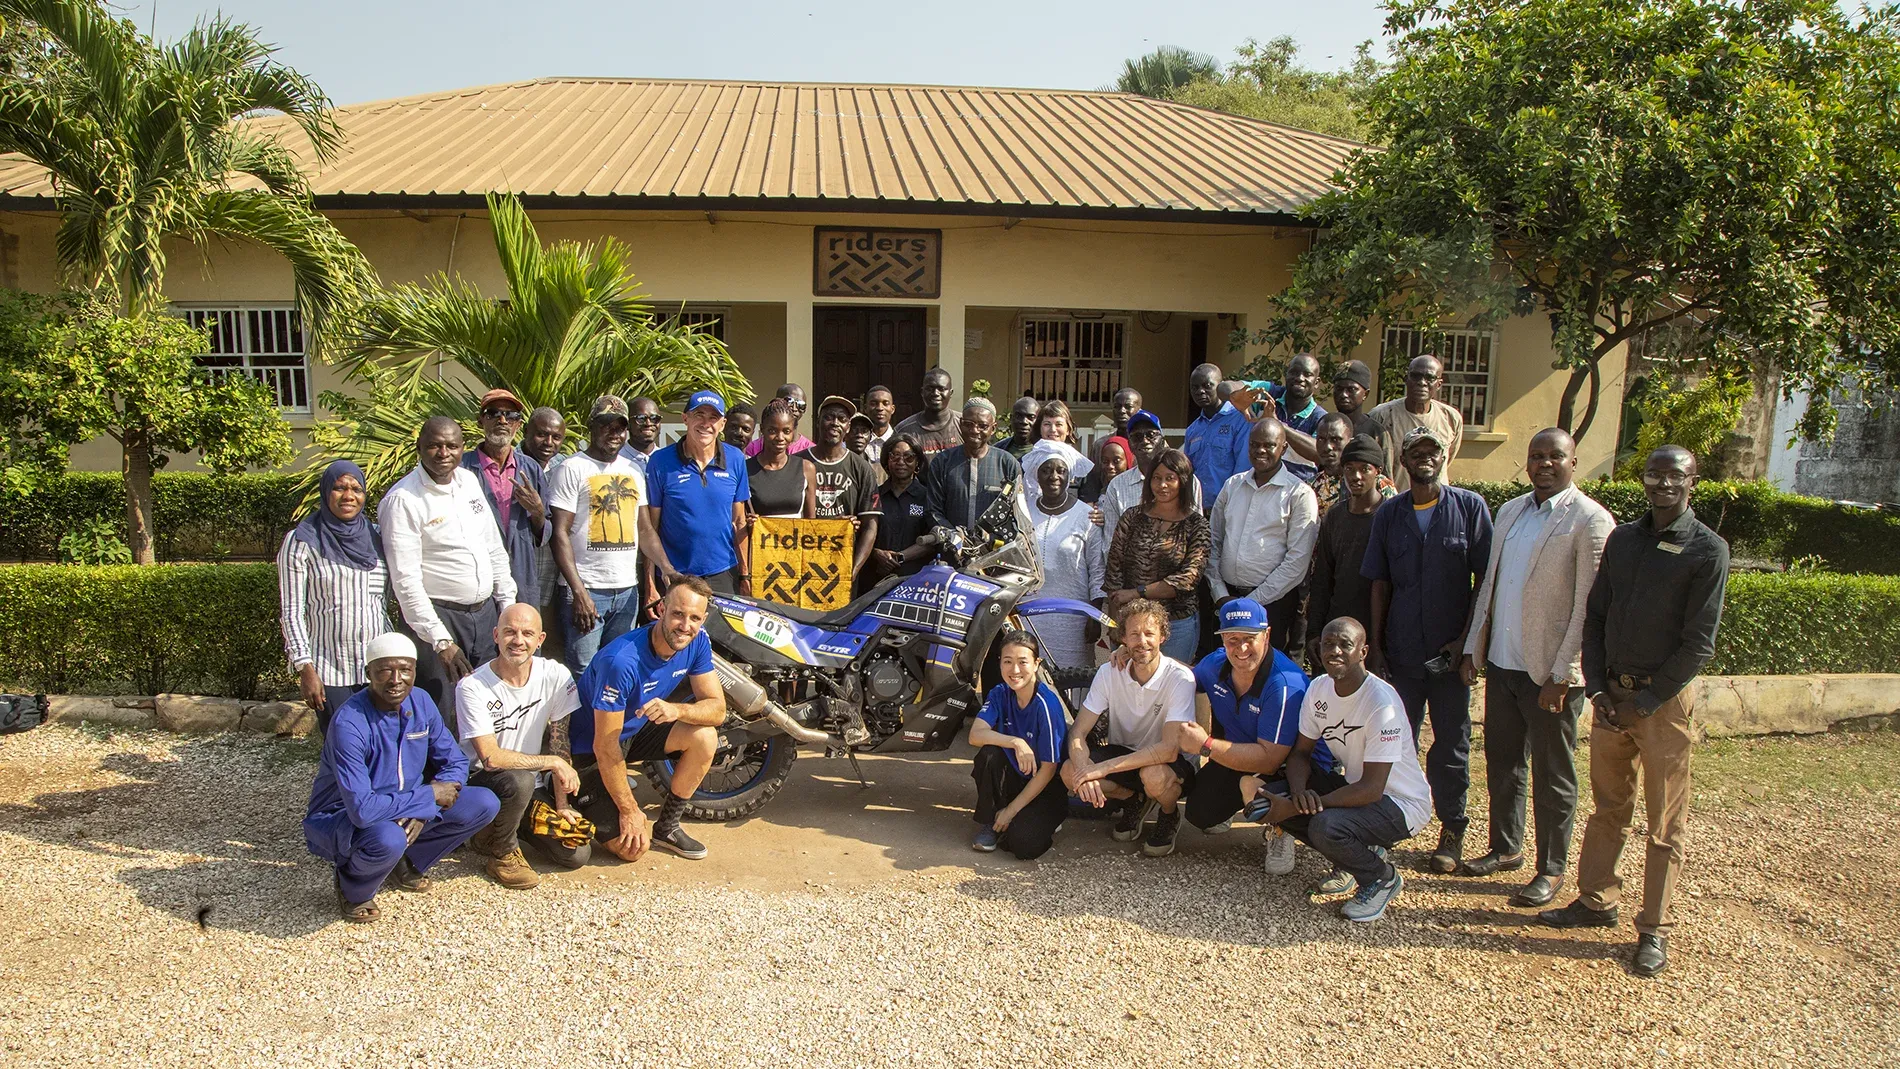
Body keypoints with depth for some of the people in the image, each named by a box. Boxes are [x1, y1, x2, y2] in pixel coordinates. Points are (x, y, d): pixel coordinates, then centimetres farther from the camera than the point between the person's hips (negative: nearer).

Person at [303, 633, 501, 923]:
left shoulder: (420, 701, -8)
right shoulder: (349, 724, -29)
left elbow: (455, 762, -1)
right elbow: (362, 810, -35)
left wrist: (419, 812, -19)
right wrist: (428, 796, -24)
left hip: (406, 811, 6)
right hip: (341, 819, -6)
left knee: (484, 804, -12)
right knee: (387, 839, -39)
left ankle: (404, 864, 8)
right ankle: (351, 889, -3)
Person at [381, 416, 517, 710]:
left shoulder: (470, 481, 7)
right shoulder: (403, 500, -13)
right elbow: (406, 580, -17)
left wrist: (508, 605, 11)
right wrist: (440, 641, -20)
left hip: (486, 611, 6)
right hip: (437, 616, -6)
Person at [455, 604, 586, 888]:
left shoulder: (556, 676, -8)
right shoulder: (472, 687, -18)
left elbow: (559, 743, -3)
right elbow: (491, 758, -22)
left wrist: (561, 806, -6)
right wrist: (554, 763, -18)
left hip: (531, 787, 4)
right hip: (479, 780, -4)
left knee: (576, 854, -9)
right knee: (519, 780, -37)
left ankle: (516, 822, 20)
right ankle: (498, 850, -5)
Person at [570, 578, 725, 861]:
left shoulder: (697, 641, -15)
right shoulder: (622, 661, -35)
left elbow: (717, 708, -14)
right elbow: (606, 747, -27)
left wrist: (676, 710, -36)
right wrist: (629, 810, -19)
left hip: (638, 729, 6)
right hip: (590, 748, -6)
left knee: (705, 737, -20)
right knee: (632, 847, -13)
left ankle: (666, 827, 0)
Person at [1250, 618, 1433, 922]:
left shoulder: (1381, 703, -27)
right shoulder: (1319, 689, -5)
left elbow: (1371, 790, -29)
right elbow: (1300, 752, 3)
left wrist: (1295, 808, -30)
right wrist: (1299, 792, -22)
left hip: (1401, 803, -7)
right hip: (1353, 784, 7)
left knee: (1325, 826, -34)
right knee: (1272, 799, -12)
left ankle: (1383, 878, -1)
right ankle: (1358, 854, 8)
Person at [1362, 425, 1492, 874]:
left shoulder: (1471, 508, -2)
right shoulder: (1388, 514, 6)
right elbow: (1380, 583, 8)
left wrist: (1467, 640, -9)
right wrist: (1376, 644, 4)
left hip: (1451, 652, -2)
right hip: (1400, 651, 2)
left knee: (1451, 744, 8)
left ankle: (1452, 830, 22)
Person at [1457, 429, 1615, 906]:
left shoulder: (1590, 520, -11)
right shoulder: (1510, 511, 10)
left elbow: (1589, 607, -14)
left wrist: (1560, 675, -16)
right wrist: (1472, 648, 9)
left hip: (1550, 672, -6)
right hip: (1501, 663, 6)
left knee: (1552, 775, 7)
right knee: (1501, 761, 17)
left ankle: (1552, 868, 21)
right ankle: (1506, 848, 34)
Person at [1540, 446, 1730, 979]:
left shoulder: (1707, 550, -7)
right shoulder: (1621, 539, 8)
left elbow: (1699, 644, -10)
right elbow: (1594, 617, 9)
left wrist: (1644, 702, -11)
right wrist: (1597, 689, -1)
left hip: (1663, 700, -4)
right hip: (1612, 693, 5)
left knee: (1665, 823, 5)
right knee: (1608, 807, 14)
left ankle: (1655, 930, 14)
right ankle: (1596, 900, 27)